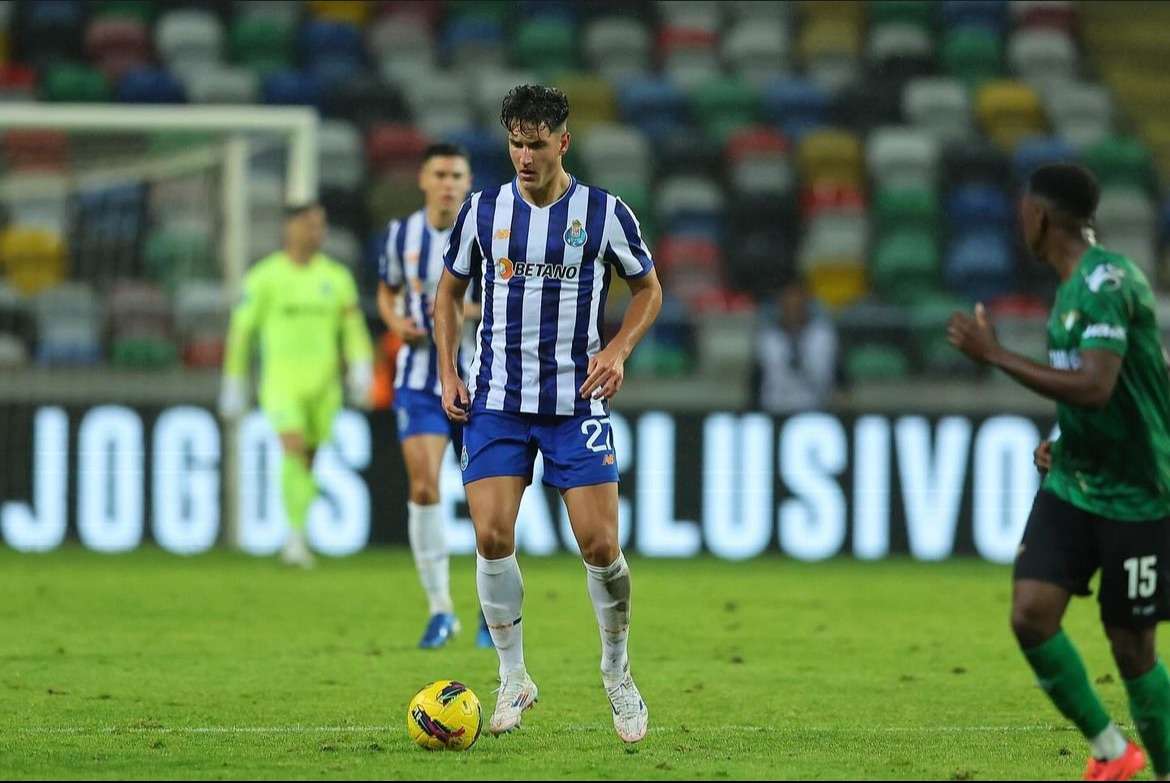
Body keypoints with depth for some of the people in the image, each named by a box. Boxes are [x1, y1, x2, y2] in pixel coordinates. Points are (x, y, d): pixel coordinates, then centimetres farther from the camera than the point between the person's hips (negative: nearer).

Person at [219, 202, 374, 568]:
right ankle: (296, 535, -26)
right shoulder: (264, 277, 0)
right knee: (294, 450, -22)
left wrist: (361, 369, -8)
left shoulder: (336, 277, 8)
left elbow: (353, 329, 10)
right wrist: (234, 385, 4)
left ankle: (296, 539, 24)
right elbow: (241, 331, 4)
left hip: (323, 384, 4)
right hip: (281, 382, -3)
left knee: (309, 459, 8)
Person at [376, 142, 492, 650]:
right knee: (423, 487, -11)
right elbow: (387, 291, 17)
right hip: (420, 382, 1)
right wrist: (395, 321, -4)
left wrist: (470, 311, -21)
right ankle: (440, 609, -2)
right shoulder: (401, 235, 2)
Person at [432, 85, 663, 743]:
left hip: (577, 400, -1)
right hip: (496, 400, 1)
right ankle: (514, 679, 6)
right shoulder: (483, 211, 3)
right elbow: (451, 291, 16)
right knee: (493, 536, -10)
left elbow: (648, 288, 10)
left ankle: (617, 672, 16)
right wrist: (449, 372, 4)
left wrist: (618, 350, -7)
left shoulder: (606, 213, -3)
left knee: (600, 545, -7)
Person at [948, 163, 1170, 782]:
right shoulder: (1074, 285, 9)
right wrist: (1063, 444, 8)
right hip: (1071, 485, 8)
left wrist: (994, 354, -24)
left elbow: (1095, 387, -31)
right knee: (1031, 614, -6)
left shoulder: (1108, 281, -20)